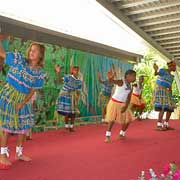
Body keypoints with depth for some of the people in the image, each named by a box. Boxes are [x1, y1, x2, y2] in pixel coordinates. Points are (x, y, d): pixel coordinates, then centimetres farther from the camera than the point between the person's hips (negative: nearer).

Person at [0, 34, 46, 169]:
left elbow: (32, 90, -2)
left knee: (24, 125, 9)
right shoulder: (19, 59, -9)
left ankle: (19, 153, 26)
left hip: (23, 99, 4)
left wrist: (23, 103, -11)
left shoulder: (40, 73, -4)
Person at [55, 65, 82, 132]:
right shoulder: (68, 77, -14)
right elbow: (60, 80, -28)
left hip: (72, 97, 5)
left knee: (73, 112, 6)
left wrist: (77, 99, -2)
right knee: (67, 112, -3)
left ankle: (71, 126, 21)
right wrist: (58, 72, -44)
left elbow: (78, 91, 4)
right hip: (65, 96, -5)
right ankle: (66, 126, 13)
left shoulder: (79, 81, -1)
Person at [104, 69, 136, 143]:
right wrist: (110, 78, -60)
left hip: (123, 104, 7)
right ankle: (107, 136, 0)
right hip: (114, 103, -7)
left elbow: (128, 98, 4)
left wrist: (125, 107, -11)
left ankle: (122, 134, 27)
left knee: (128, 119, 8)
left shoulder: (130, 88, 4)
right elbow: (113, 81, -36)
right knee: (112, 119, -9)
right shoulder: (121, 82, -16)